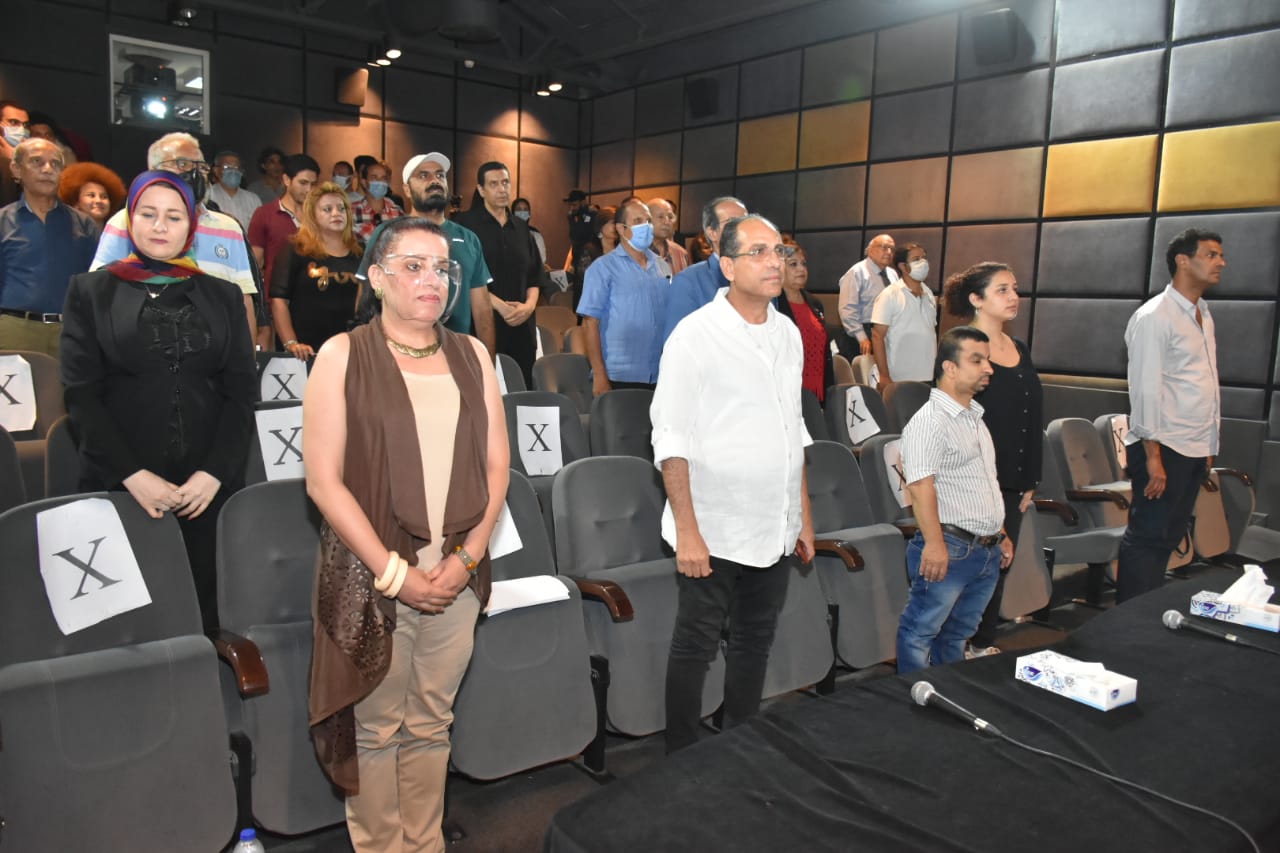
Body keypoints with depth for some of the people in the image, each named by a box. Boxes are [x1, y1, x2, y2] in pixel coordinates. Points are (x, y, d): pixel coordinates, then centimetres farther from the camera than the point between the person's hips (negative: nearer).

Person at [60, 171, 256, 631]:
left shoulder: (223, 295, 11)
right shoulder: (91, 292, 7)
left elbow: (242, 391, 4)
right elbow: (81, 393, 0)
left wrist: (215, 472, -9)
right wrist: (132, 474, -12)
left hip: (209, 484, 1)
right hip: (121, 484, -1)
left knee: (207, 603, 3)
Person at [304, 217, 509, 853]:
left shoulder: (471, 355, 9)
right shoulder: (343, 355, -3)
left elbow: (496, 464, 7)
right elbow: (323, 480, -8)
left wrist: (467, 557, -4)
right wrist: (395, 572, -12)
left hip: (456, 573, 3)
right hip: (371, 575, -3)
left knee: (431, 723, 14)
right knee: (376, 728, 8)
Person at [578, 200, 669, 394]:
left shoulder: (661, 266, 10)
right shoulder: (603, 268, -2)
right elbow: (590, 322, -6)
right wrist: (599, 375, -12)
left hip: (659, 377, 4)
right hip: (619, 378, -4)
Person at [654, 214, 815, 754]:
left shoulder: (788, 334, 8)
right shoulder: (695, 335, -11)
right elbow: (672, 440, -14)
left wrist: (803, 517, 13)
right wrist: (687, 531, -18)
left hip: (775, 531, 6)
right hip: (714, 531, -6)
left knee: (754, 646, 17)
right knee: (694, 648, 6)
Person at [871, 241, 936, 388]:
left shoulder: (929, 294, 12)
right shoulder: (889, 295, -5)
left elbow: (932, 333, 18)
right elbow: (877, 337, -9)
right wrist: (884, 376, -14)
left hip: (928, 378, 5)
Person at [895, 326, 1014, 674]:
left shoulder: (975, 418, 17)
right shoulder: (929, 421, -13)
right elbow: (921, 486, -22)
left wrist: (1000, 534, 23)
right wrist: (934, 543, -26)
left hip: (987, 550, 9)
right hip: (950, 547, -9)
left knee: (958, 633, 18)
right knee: (921, 630, 1)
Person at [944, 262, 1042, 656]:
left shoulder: (1020, 350, 11)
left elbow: (1033, 420, 16)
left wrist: (1030, 481, 14)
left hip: (1013, 483, 7)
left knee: (1000, 566, 14)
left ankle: (984, 645, 28)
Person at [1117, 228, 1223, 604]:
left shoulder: (1203, 315, 16)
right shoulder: (1154, 316, -11)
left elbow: (1206, 383, 16)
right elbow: (1145, 389, -16)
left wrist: (1208, 447, 13)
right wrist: (1153, 457, -19)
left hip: (1195, 449, 9)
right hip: (1164, 447, -8)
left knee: (1169, 537, 13)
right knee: (1148, 538, -3)